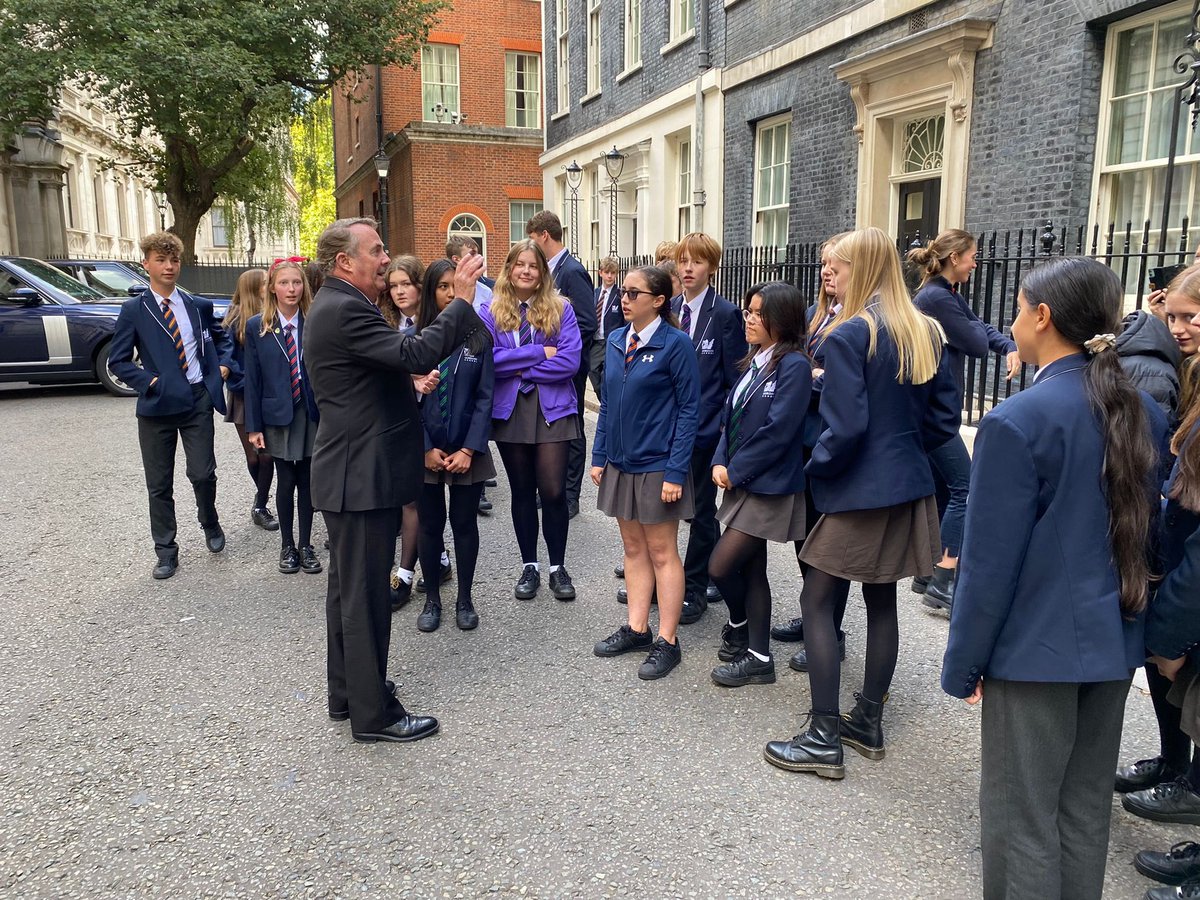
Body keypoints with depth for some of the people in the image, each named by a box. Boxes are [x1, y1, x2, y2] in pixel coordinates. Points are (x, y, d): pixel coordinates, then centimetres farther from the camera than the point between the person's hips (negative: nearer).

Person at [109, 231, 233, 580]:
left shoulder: (199, 306, 7)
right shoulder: (134, 310, 0)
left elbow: (222, 337, 23)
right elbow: (117, 361, 0)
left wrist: (225, 364, 6)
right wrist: (148, 381, -12)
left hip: (198, 400, 1)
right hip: (157, 404, -1)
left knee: (203, 473, -3)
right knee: (159, 483, 6)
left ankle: (209, 522, 29)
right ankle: (166, 551, 19)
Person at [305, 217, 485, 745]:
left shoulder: (337, 306, 14)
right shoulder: (345, 310, -19)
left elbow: (391, 363, 23)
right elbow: (417, 354, -29)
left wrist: (410, 380, 7)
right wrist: (461, 301, -21)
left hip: (352, 473, 11)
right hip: (361, 477, -11)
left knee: (349, 588, 18)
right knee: (365, 595, -1)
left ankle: (347, 695, 32)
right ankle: (373, 714, 12)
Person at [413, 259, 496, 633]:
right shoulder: (415, 338, -2)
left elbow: (485, 397, -3)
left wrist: (469, 450, -10)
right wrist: (426, 449, -9)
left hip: (467, 450, 0)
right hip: (426, 450, 0)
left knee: (465, 523, 9)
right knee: (430, 524, 9)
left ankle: (464, 599, 23)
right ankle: (432, 599, 24)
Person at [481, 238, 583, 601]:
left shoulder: (560, 309, 0)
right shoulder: (490, 312, 2)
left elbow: (570, 361, -11)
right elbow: (489, 360, -12)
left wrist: (521, 369, -12)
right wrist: (539, 352, -14)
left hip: (552, 409, -1)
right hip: (510, 411, 2)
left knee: (553, 491, -4)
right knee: (522, 491, 11)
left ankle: (558, 567, 16)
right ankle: (529, 566, 25)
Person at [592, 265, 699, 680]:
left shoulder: (675, 344, -12)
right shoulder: (616, 341, 6)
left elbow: (689, 409, -12)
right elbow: (607, 402, 11)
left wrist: (676, 472, -17)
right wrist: (599, 456, 7)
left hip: (657, 465, -6)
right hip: (621, 462, 6)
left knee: (662, 552, 3)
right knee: (633, 547, 15)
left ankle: (667, 641, 15)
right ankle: (637, 628, 27)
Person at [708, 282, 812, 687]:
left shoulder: (793, 365, -15)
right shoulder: (754, 362, 11)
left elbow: (777, 430, -20)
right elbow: (731, 416, 12)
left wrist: (735, 471, -13)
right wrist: (720, 462, -2)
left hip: (767, 486, -8)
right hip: (743, 482, 8)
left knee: (720, 565, -6)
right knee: (751, 569, 13)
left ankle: (739, 627, 24)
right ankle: (757, 657, 26)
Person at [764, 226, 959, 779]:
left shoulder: (849, 335, -16)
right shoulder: (926, 333, 7)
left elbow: (845, 425, -21)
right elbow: (945, 417, 10)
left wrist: (816, 467, -5)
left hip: (861, 490, -8)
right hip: (909, 486, 8)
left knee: (816, 603, 1)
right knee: (881, 602, 15)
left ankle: (824, 741, 4)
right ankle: (868, 723, 27)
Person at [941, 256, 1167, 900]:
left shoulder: (1018, 420, -20)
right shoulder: (1143, 413, 2)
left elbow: (990, 563, -18)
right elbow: (1146, 531, 10)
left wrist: (962, 663, -8)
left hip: (1038, 647, -7)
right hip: (1114, 642, 7)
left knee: (1021, 822, 8)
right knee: (1086, 811, 20)